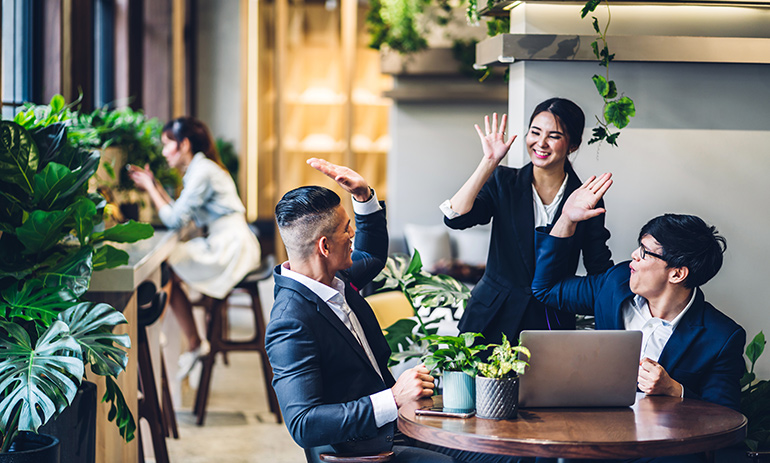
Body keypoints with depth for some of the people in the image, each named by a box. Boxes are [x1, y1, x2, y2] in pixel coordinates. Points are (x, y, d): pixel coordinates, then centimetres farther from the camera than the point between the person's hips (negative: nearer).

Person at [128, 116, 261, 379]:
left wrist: (150, 189, -5)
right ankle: (195, 345, 4)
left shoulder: (202, 171, -14)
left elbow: (174, 220, -16)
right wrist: (154, 185, 14)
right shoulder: (198, 168, 17)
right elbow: (180, 214, 13)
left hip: (230, 248, -10)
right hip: (222, 244, 10)